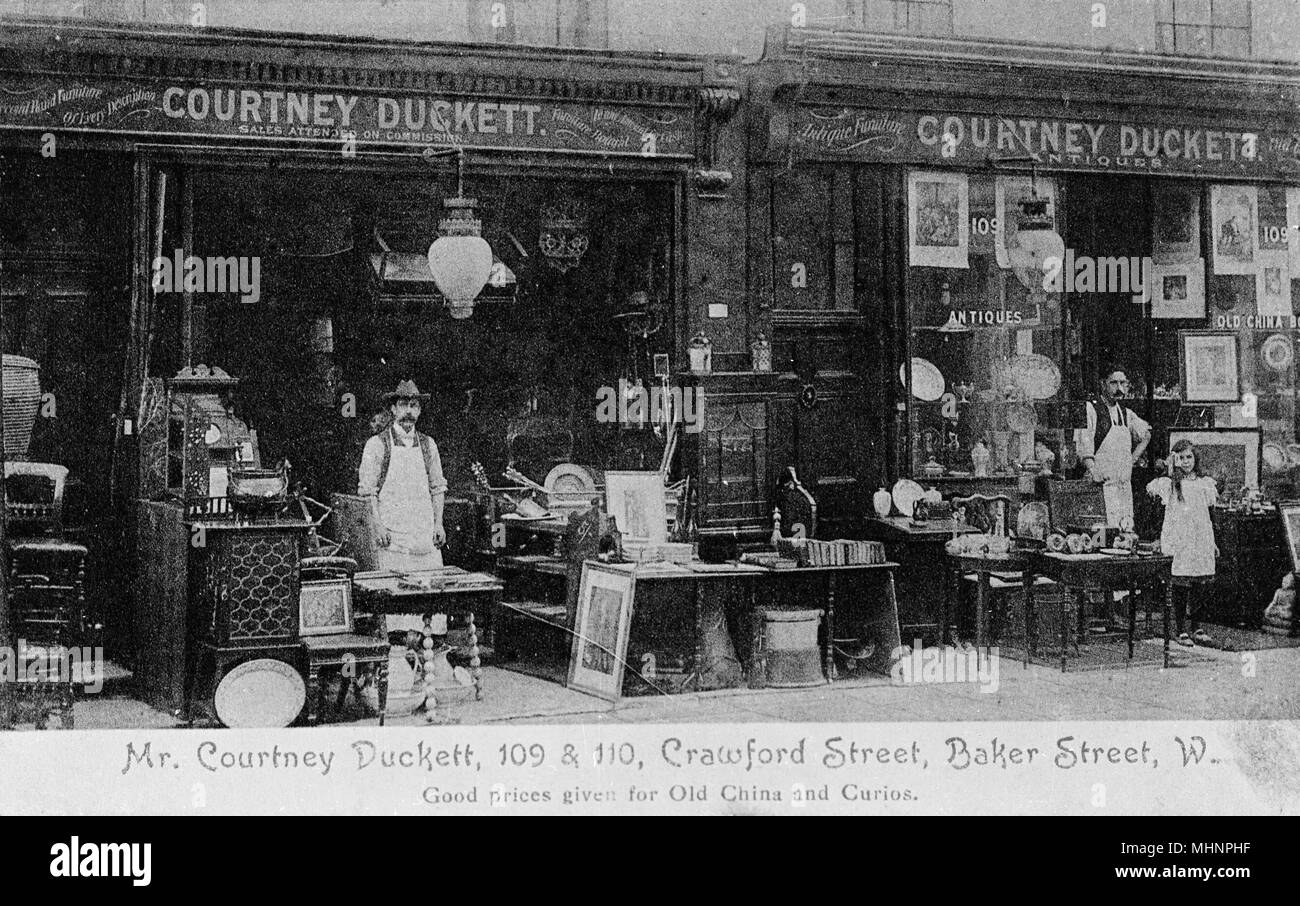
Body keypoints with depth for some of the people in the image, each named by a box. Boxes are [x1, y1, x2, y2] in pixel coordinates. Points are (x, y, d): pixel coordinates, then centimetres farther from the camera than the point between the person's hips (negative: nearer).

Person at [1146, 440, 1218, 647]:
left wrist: (1212, 543, 19)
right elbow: (1151, 488, -15)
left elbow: (1207, 516, 19)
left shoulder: (1205, 483, 13)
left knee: (1198, 587, 6)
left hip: (1201, 542, 4)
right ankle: (1181, 631, 3)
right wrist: (1171, 469, -11)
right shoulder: (1170, 484, 2)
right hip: (1179, 542, -4)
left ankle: (1195, 629, 16)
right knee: (1180, 589, -3)